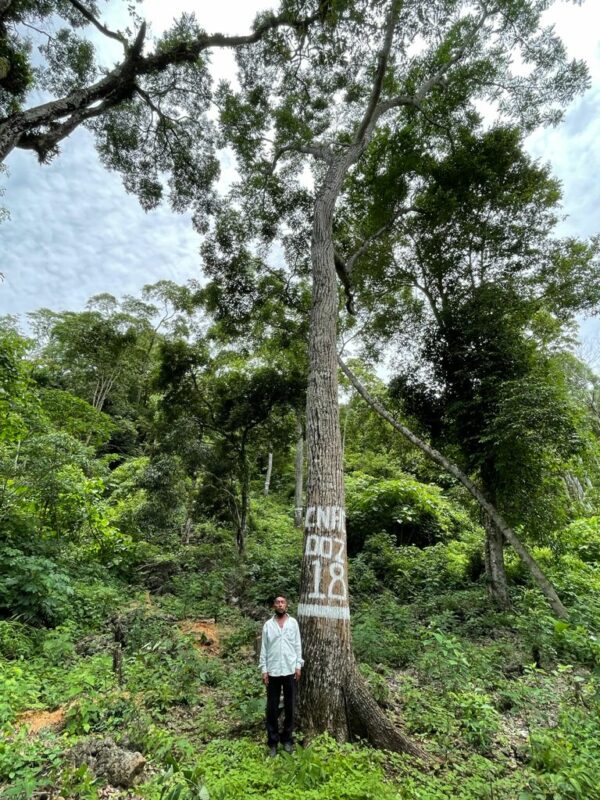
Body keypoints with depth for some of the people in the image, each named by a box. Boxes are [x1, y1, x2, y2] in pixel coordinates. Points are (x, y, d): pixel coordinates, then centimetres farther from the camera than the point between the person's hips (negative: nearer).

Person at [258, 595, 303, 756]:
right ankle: (273, 742, 19)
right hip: (273, 671, 0)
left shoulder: (293, 622, 1)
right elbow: (264, 648, 2)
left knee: (290, 706, 10)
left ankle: (287, 739, 25)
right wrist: (264, 670, -3)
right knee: (272, 708, 7)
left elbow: (298, 645, 3)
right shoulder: (268, 625, 0)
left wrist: (298, 666, -3)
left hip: (290, 670, 0)